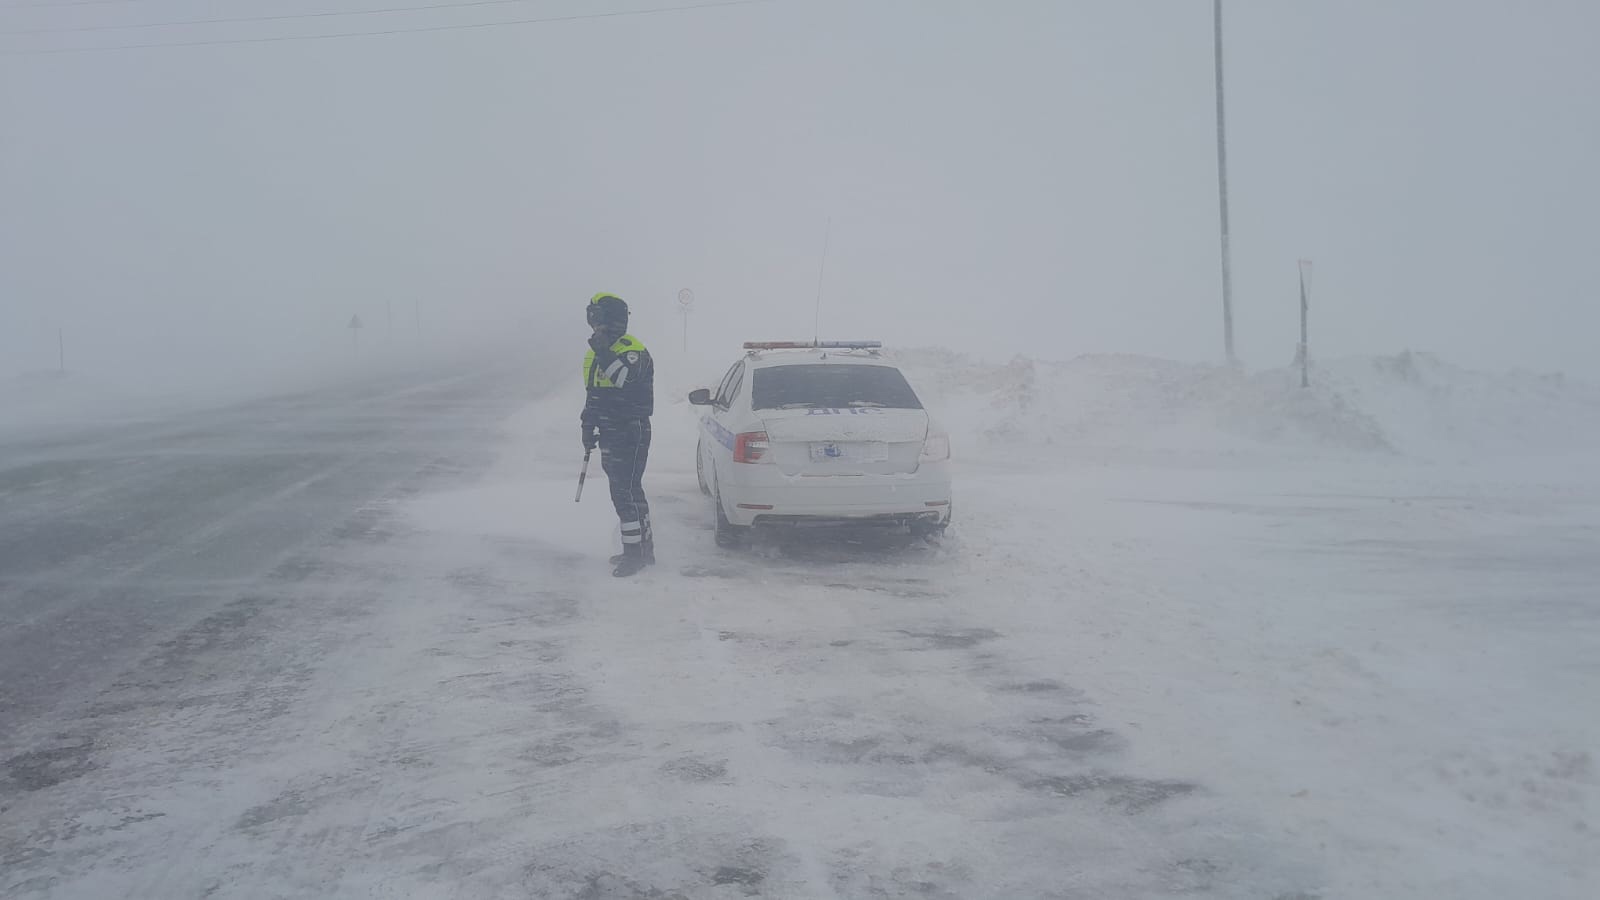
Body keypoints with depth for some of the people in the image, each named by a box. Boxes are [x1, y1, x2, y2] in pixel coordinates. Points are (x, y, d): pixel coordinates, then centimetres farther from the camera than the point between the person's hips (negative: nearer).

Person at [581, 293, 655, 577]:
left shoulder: (634, 350, -13)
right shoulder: (594, 352, 14)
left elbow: (626, 378, -33)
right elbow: (592, 395, 23)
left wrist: (604, 352, -34)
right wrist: (588, 428, 21)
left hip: (632, 432, -9)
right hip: (609, 433, 9)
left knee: (626, 492, -12)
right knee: (627, 491, 14)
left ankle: (635, 552, -8)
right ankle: (643, 548, 24)